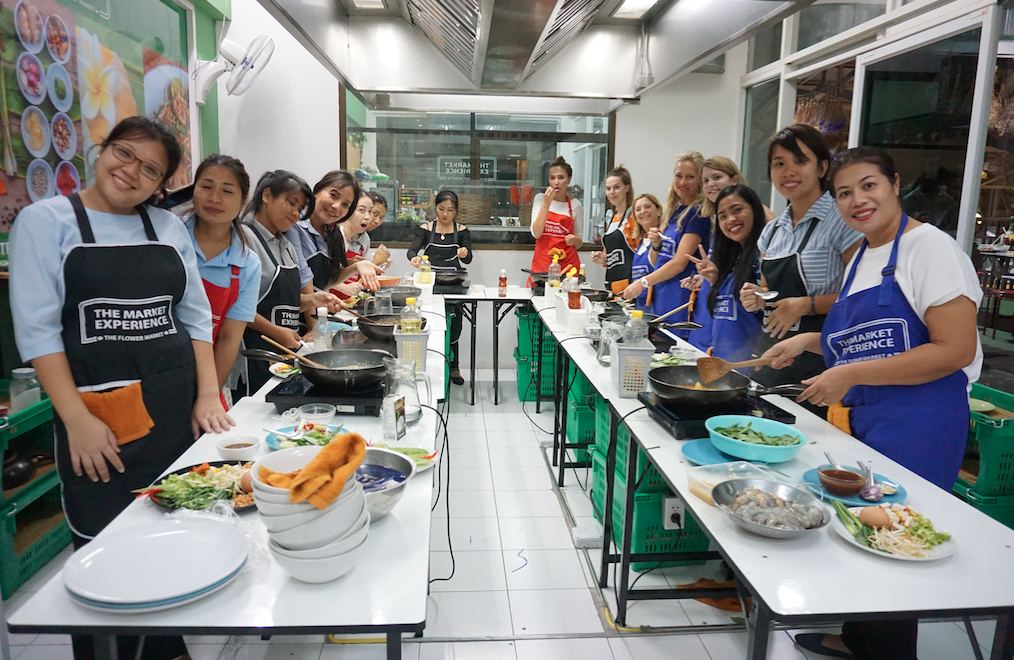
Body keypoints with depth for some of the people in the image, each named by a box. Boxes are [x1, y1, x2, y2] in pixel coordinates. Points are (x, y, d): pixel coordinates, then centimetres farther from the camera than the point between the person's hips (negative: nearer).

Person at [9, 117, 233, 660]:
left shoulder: (169, 227, 11)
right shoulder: (45, 220, 0)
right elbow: (37, 329, -6)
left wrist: (207, 395, 1)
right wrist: (77, 420, -13)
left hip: (179, 410, 4)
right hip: (99, 418, -3)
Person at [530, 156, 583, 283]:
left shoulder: (575, 205, 7)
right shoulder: (540, 198, 6)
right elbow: (536, 233, -7)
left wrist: (575, 240, -7)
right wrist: (546, 204, -13)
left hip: (568, 263, 1)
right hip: (542, 262, -1)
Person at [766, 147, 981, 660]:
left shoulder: (929, 247, -12)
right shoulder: (860, 260, 14)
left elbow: (956, 350, -19)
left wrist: (852, 375, -21)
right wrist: (810, 342, 10)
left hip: (916, 427, -8)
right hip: (857, 419, 8)